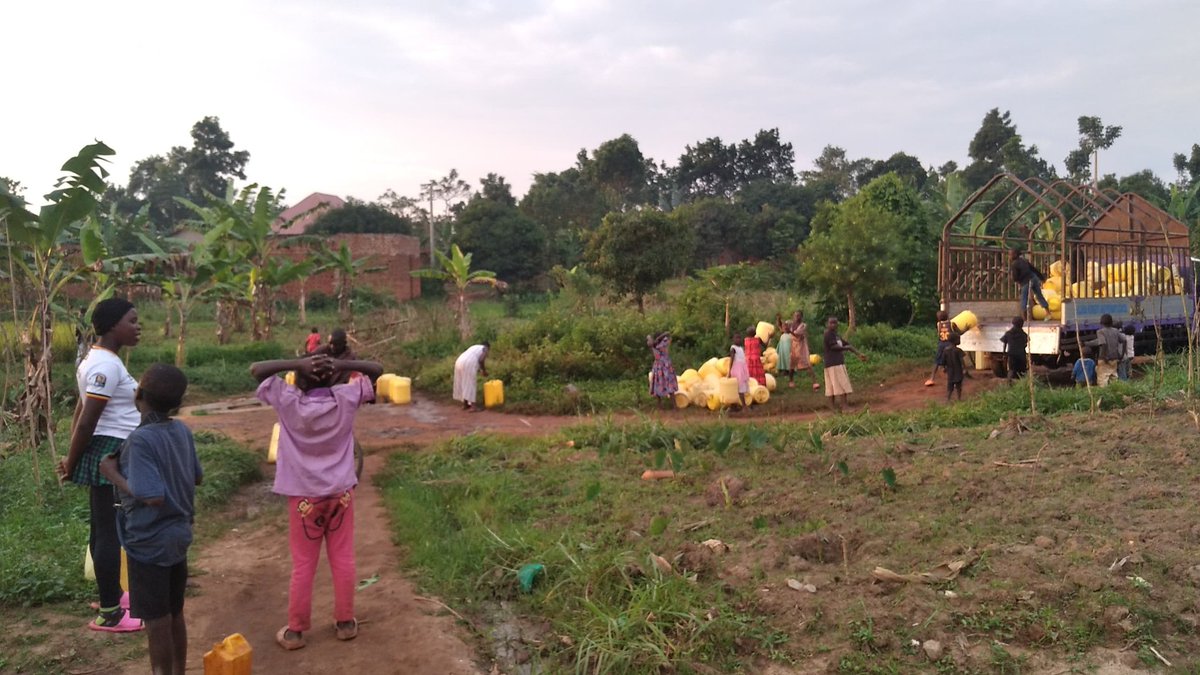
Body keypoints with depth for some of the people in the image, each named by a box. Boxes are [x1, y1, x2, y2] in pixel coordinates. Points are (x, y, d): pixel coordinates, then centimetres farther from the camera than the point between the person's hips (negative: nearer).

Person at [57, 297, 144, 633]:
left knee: (103, 527, 20)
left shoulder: (101, 359, 12)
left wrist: (72, 458, 10)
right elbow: (86, 420, -22)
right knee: (110, 530, -2)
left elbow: (81, 412, 12)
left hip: (109, 452, 10)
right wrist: (72, 463, -12)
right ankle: (109, 613, 8)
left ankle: (111, 594, 34)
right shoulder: (106, 365, -21)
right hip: (111, 453, -10)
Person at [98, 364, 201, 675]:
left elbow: (153, 497, -26)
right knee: (174, 614, 19)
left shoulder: (141, 439, -22)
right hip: (178, 534, 7)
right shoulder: (182, 430, -1)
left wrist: (114, 475, -16)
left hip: (150, 541, -7)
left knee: (156, 620, 7)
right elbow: (197, 477, 10)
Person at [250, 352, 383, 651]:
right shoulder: (345, 398, -10)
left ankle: (295, 631, 19)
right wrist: (340, 364, -13)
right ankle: (345, 622, 23)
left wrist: (296, 364, -14)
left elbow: (256, 370, -4)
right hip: (340, 492, 1)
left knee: (303, 565, 8)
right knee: (343, 559, 11)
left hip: (304, 496, -1)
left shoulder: (288, 401, -13)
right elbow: (376, 370, 0)